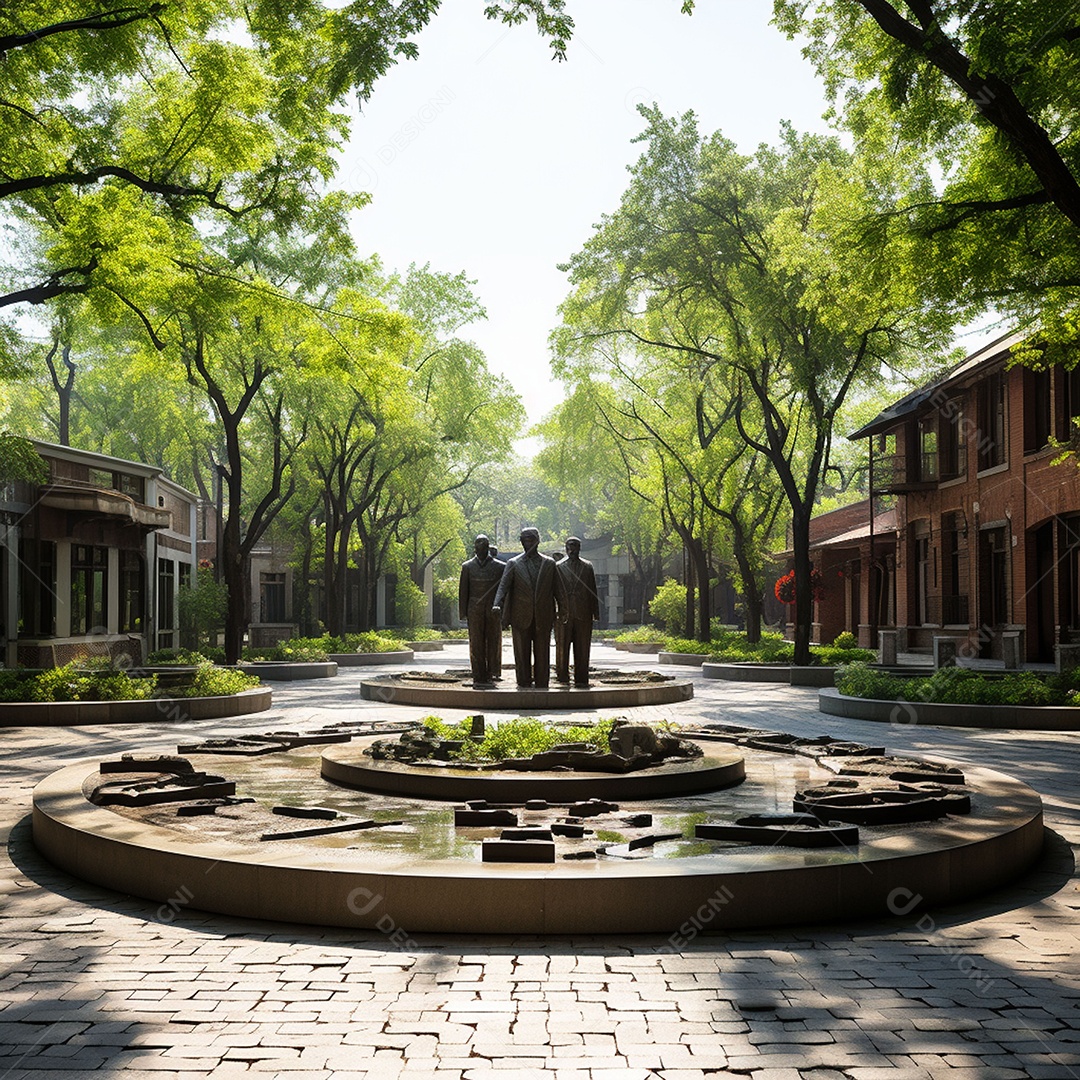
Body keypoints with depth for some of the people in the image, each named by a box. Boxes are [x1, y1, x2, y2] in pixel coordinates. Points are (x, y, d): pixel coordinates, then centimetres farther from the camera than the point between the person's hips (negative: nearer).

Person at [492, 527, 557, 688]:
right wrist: (498, 604, -22)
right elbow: (504, 586, -5)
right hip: (521, 617, 0)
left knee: (542, 654, 3)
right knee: (522, 654, 4)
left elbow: (555, 589, 10)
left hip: (543, 617, 1)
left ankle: (541, 685, 9)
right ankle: (524, 685, 11)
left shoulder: (549, 563, 9)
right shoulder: (513, 563, 4)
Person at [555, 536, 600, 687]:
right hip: (564, 613, -1)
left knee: (582, 649, 3)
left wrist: (595, 612, 5)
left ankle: (581, 679, 8)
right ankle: (562, 676, 11)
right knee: (562, 647, 2)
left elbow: (593, 591, 10)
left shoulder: (588, 567, 10)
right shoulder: (558, 567, 6)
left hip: (583, 614, 1)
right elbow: (554, 591, 5)